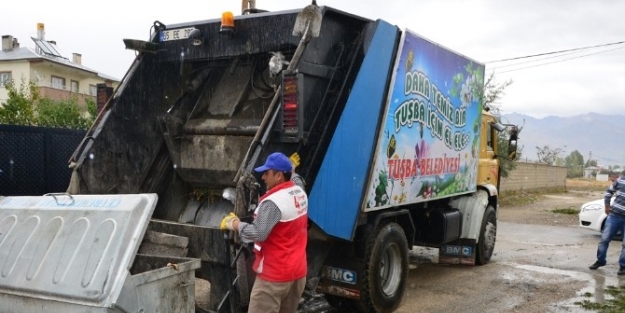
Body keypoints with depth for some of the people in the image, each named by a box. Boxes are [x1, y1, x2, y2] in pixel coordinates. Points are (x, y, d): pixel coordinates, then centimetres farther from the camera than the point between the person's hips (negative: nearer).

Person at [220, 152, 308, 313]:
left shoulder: (273, 202, -21)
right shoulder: (300, 192, 8)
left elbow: (258, 234, -27)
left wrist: (233, 223, -13)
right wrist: (291, 169, 49)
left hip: (275, 275, -9)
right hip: (298, 271, 9)